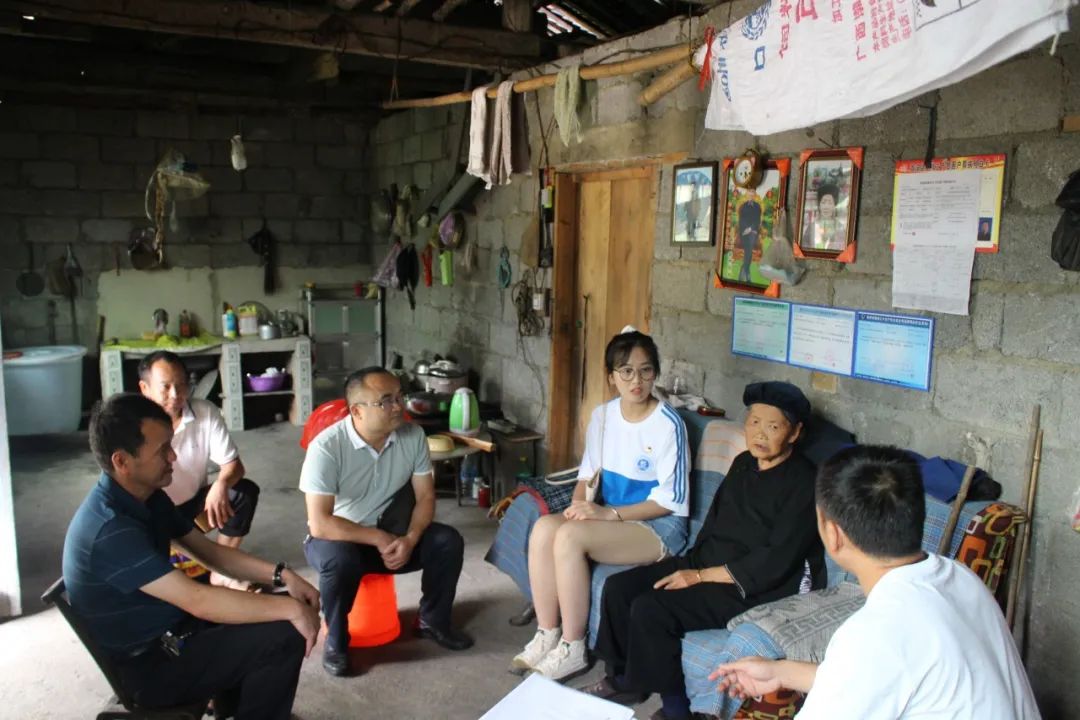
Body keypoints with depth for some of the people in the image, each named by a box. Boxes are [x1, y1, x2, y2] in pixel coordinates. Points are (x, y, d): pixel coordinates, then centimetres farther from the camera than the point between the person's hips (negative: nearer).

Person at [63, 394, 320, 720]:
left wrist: (281, 574, -6)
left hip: (167, 629, 9)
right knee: (284, 637, -18)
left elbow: (210, 551, 7)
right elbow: (198, 601, -32)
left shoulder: (149, 497, 1)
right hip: (147, 664, -9)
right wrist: (290, 609, -27)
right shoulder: (110, 530, -30)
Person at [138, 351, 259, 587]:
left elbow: (233, 464, -13)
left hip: (194, 503, 3)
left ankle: (220, 572, -9)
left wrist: (221, 485, -37)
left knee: (245, 492, -22)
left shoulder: (206, 412, -14)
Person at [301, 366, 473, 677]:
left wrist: (410, 539, -23)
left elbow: (425, 496, -6)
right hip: (338, 538, -4)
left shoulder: (413, 435, -13)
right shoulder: (326, 447, -26)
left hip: (391, 533, 4)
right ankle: (336, 640, -8)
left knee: (448, 541, -17)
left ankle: (432, 620, 9)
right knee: (340, 560, -36)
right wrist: (379, 539, -26)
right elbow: (320, 524, -28)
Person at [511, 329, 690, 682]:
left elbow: (670, 499, -15)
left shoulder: (668, 424, -16)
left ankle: (572, 649, -14)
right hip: (610, 517, 6)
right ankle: (546, 636, -8)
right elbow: (588, 472, 12)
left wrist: (610, 513, -22)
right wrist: (579, 504, -10)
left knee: (569, 536, -29)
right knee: (544, 528, -22)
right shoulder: (602, 415, 4)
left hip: (659, 526, -6)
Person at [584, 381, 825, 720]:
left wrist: (701, 576, -18)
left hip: (755, 588, -8)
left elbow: (775, 562, -21)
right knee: (618, 586, -4)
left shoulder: (804, 484, -16)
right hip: (706, 562, 8)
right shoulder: (743, 463, 9)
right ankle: (624, 677, 15)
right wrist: (692, 562, 1)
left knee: (650, 609, -23)